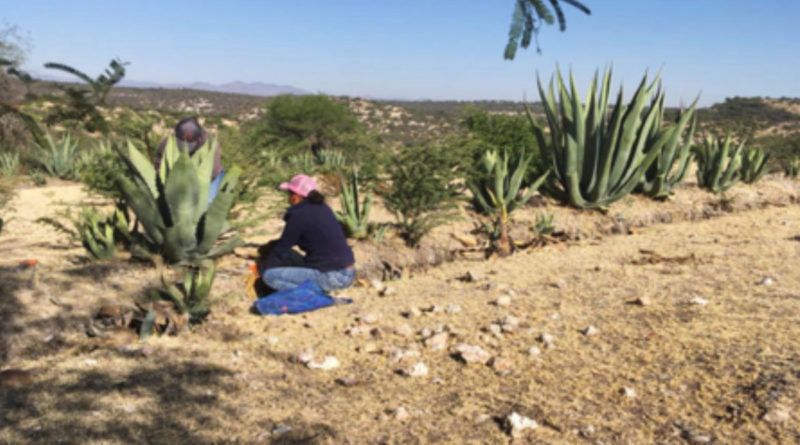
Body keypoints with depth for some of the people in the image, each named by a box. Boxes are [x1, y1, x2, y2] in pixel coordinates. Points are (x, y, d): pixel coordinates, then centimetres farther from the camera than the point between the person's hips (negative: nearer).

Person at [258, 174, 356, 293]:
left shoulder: (298, 215, -13)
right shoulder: (322, 208, 10)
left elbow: (281, 250, -2)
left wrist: (262, 269, 14)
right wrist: (274, 244, 29)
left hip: (331, 278, -9)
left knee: (270, 276, -7)